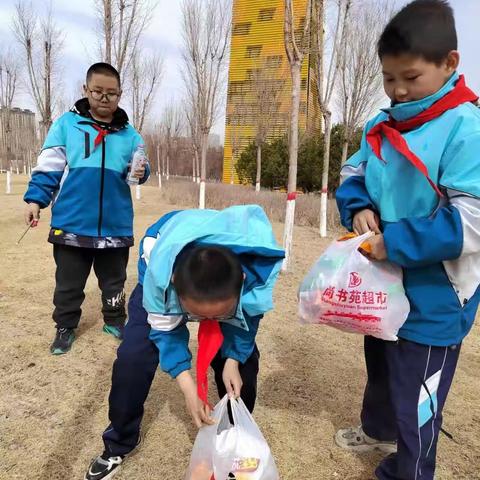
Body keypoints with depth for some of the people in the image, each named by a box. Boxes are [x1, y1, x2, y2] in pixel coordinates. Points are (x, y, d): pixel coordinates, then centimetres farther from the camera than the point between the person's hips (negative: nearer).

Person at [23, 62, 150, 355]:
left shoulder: (129, 134, 6)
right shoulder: (67, 123, -1)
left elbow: (139, 169, 11)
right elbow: (48, 167, 2)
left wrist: (141, 172, -11)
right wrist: (36, 199, -5)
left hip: (116, 224, 2)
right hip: (72, 223, -1)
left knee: (114, 281, 16)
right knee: (68, 282, 12)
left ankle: (115, 321, 35)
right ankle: (66, 327, 30)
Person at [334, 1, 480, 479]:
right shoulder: (381, 126, 3)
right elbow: (353, 175, 12)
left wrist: (393, 243, -27)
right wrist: (359, 208, -10)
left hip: (431, 297, -8)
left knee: (414, 400, 9)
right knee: (380, 368, 30)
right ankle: (378, 429, 57)